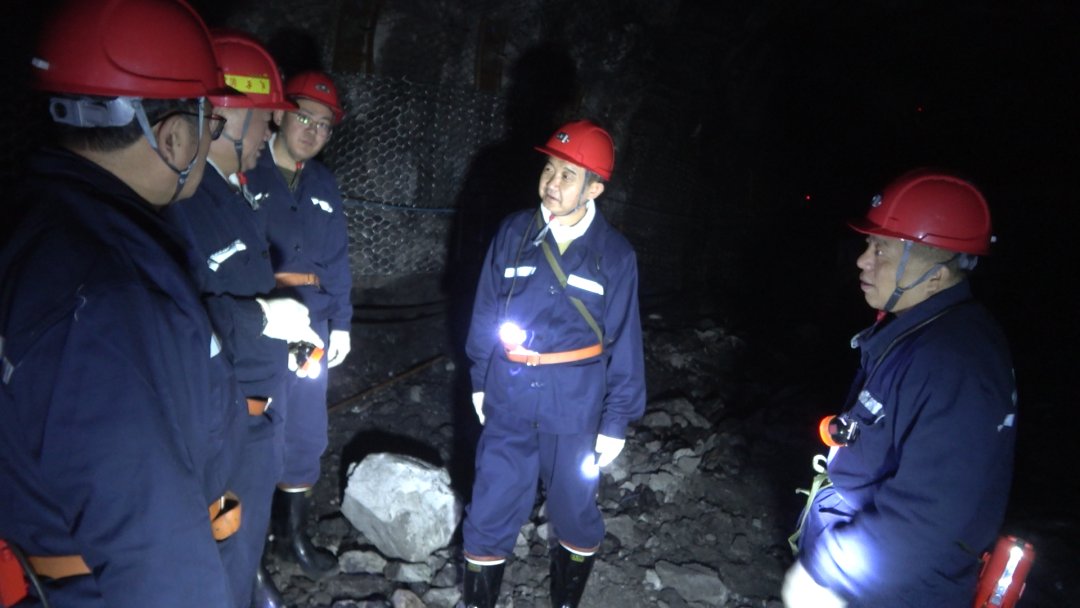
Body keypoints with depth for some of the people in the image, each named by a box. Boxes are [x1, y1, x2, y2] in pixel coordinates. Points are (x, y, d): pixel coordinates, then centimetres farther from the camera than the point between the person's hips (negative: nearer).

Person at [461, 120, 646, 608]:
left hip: (575, 407, 0)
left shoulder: (614, 254, -7)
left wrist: (616, 420, -2)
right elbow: (485, 312, 5)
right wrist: (480, 380, 9)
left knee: (574, 512, 16)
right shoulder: (514, 233, -4)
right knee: (490, 511, 8)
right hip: (509, 398, 1)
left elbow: (624, 344, -2)